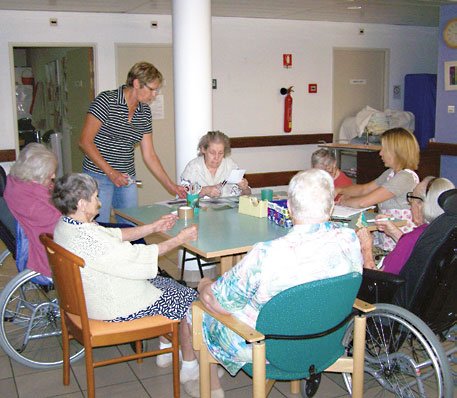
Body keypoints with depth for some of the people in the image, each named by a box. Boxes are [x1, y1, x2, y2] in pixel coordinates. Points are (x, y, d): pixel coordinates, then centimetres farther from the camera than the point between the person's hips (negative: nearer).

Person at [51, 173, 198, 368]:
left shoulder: (65, 224, -2)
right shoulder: (87, 239, -34)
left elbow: (115, 234, 6)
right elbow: (138, 256, -25)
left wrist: (154, 227, 3)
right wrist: (179, 239, -15)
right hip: (114, 309, -10)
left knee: (170, 285, 22)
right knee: (189, 299, 3)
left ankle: (166, 351, 32)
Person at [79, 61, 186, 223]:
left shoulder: (145, 112, 9)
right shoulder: (106, 101, -10)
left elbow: (149, 155, 12)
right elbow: (85, 141, -13)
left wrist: (170, 185, 8)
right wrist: (111, 173, -19)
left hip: (127, 179, 6)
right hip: (99, 176, -6)